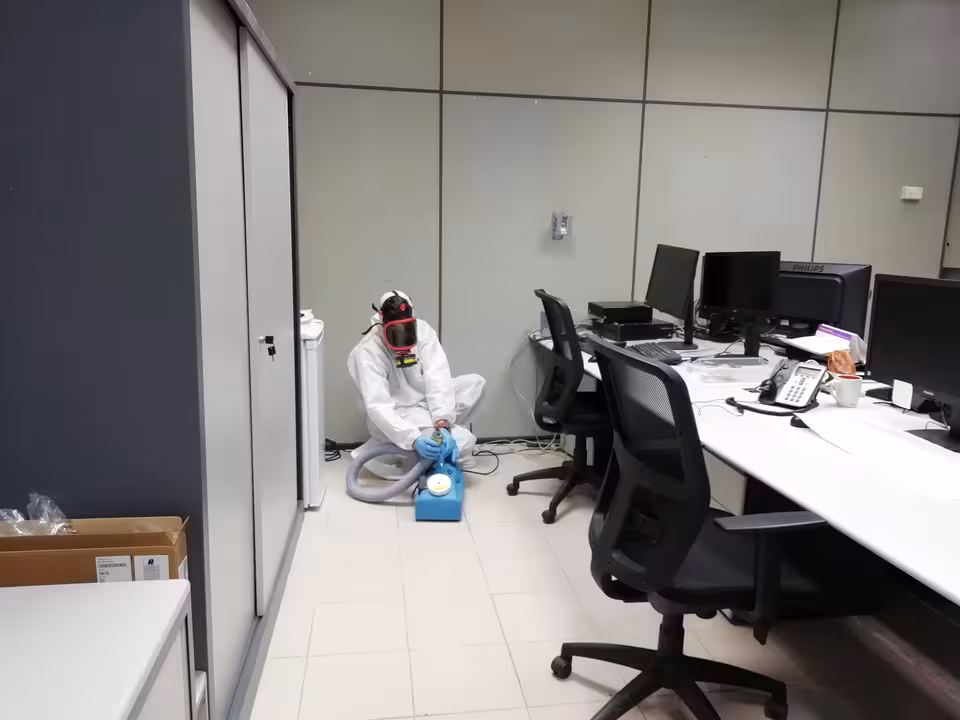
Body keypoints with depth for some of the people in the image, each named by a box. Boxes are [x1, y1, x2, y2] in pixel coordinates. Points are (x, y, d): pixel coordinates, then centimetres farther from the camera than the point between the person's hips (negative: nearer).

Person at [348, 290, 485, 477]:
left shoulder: (423, 330, -11)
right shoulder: (367, 352, -24)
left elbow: (438, 379, -20)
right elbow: (378, 407, -32)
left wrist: (442, 424, -33)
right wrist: (414, 439, -44)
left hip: (426, 403, 7)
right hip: (396, 417, -7)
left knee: (476, 382, -4)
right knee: (462, 441, -23)